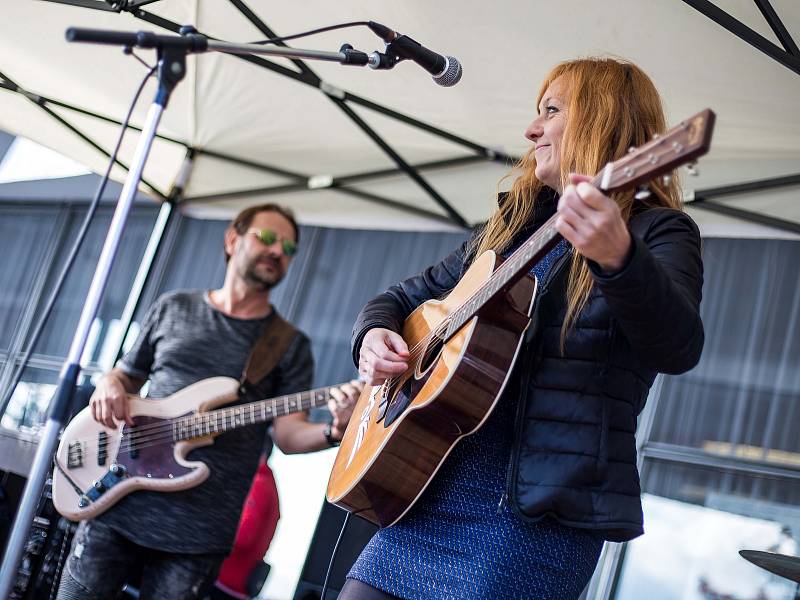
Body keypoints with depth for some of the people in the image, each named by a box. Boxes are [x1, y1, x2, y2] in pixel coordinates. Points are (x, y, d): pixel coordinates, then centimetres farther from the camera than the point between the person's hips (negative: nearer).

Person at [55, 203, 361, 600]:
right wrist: (110, 384, -4)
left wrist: (334, 431, -24)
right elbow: (125, 375, 20)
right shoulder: (172, 308, 11)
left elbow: (287, 435, -3)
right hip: (118, 504, 2)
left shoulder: (291, 346, 5)